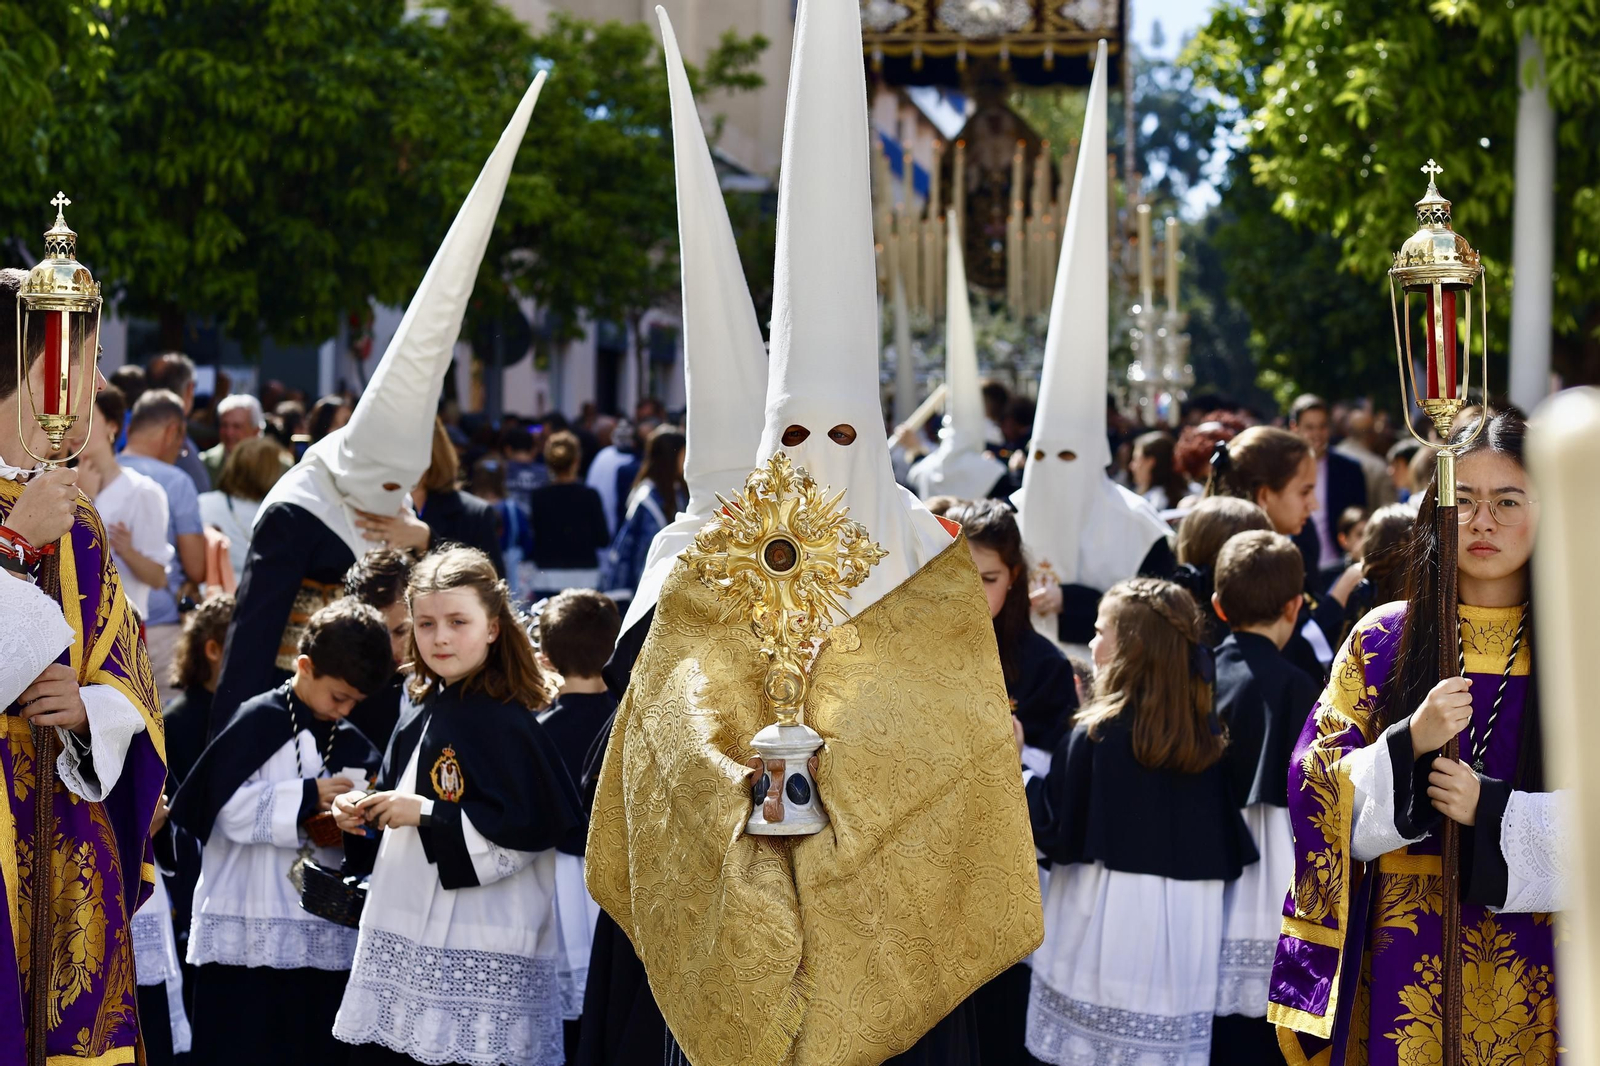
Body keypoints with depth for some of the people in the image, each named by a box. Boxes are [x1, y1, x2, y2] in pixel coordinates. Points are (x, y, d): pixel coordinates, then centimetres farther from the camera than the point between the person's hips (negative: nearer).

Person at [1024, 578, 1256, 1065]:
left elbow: (1055, 833, -5)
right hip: (1187, 931, 4)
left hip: (1109, 928, -4)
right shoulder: (1208, 734, 3)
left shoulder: (1096, 735, -10)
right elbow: (1231, 848, 6)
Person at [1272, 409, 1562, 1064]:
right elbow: (1316, 784, -1)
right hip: (1402, 949, 1)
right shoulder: (1383, 639, 2)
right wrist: (1408, 745, -18)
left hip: (1536, 950, 0)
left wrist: (1492, 810, -17)